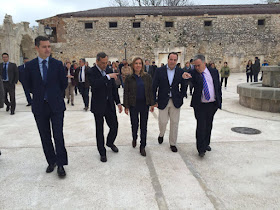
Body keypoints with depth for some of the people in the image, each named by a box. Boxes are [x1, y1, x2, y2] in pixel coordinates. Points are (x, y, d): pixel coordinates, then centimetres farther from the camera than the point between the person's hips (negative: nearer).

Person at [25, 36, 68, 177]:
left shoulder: (57, 64, -1)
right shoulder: (30, 65, 1)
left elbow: (64, 83, 8)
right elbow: (29, 85, 11)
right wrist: (39, 94, 10)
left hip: (56, 105, -1)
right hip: (39, 107, 2)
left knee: (58, 136, -2)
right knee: (45, 137, 10)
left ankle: (60, 164, 8)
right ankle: (51, 162, 24)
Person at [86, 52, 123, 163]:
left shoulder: (109, 71, 7)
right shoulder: (91, 72, -10)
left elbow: (114, 88, 13)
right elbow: (95, 84, -30)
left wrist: (118, 102, 10)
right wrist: (108, 77, -28)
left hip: (109, 105, 5)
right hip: (98, 106, -4)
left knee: (114, 126, 9)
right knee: (99, 130, 7)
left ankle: (110, 143, 39)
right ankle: (102, 153, 23)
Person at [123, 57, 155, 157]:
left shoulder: (147, 77, 1)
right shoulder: (129, 78, -1)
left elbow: (150, 90, 4)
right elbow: (126, 93, 0)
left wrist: (152, 103, 0)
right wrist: (126, 106, -3)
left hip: (144, 104, 1)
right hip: (133, 105, -1)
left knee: (144, 126, 5)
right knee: (134, 124, 6)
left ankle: (142, 146, 18)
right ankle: (134, 138, 39)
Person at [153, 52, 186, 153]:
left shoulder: (180, 72, 2)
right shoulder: (160, 71, -2)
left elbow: (183, 87, 10)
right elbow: (154, 86, -1)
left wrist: (181, 98, 3)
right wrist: (155, 100, -4)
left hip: (175, 102, 2)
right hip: (163, 101, -1)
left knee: (174, 123, 6)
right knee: (162, 121, 0)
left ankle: (173, 144, 22)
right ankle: (161, 134, 35)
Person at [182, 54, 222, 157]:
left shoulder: (214, 72, 3)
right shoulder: (193, 73, -5)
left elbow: (218, 87, 9)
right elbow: (188, 75, -28)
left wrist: (219, 102, 7)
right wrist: (184, 75, -53)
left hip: (212, 104, 3)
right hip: (200, 105, -3)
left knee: (208, 126, 16)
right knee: (201, 126, -6)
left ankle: (206, 144, 35)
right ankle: (201, 149, 5)